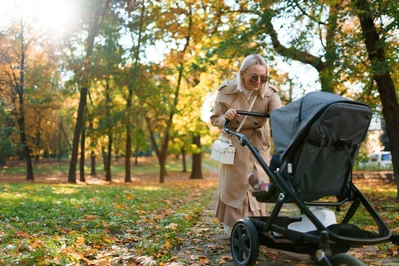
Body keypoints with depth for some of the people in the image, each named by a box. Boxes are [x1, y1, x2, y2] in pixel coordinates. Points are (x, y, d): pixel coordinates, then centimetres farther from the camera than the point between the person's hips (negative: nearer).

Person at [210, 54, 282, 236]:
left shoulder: (270, 93, -15)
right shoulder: (226, 91, -15)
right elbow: (214, 120, -5)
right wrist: (226, 117, -29)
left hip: (258, 147, 1)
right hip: (234, 147, -1)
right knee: (234, 187, 4)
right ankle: (232, 226, 23)